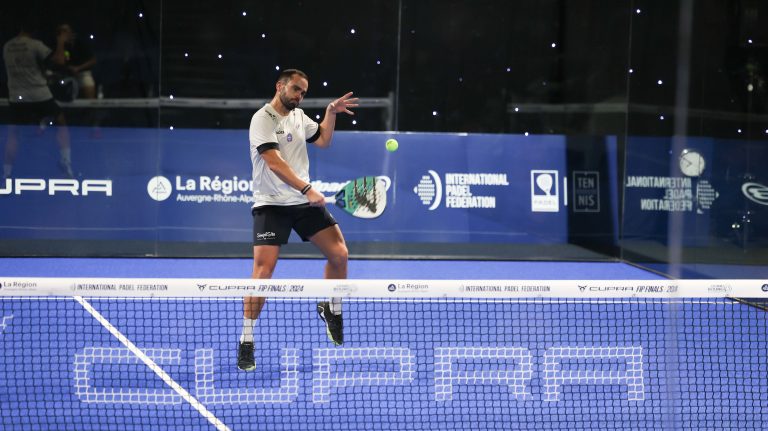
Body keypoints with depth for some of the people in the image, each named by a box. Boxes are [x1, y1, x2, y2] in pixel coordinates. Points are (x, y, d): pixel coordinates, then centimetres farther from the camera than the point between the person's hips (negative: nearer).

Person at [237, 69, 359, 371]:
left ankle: (331, 310, 26)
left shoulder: (299, 116, 12)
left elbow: (323, 140, 27)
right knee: (263, 270, -15)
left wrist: (331, 112, 12)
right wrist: (307, 189, -32)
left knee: (339, 253, 0)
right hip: (271, 204, -7)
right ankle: (246, 343, -8)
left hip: (304, 202, 7)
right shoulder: (263, 119, -12)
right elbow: (275, 163, -24)